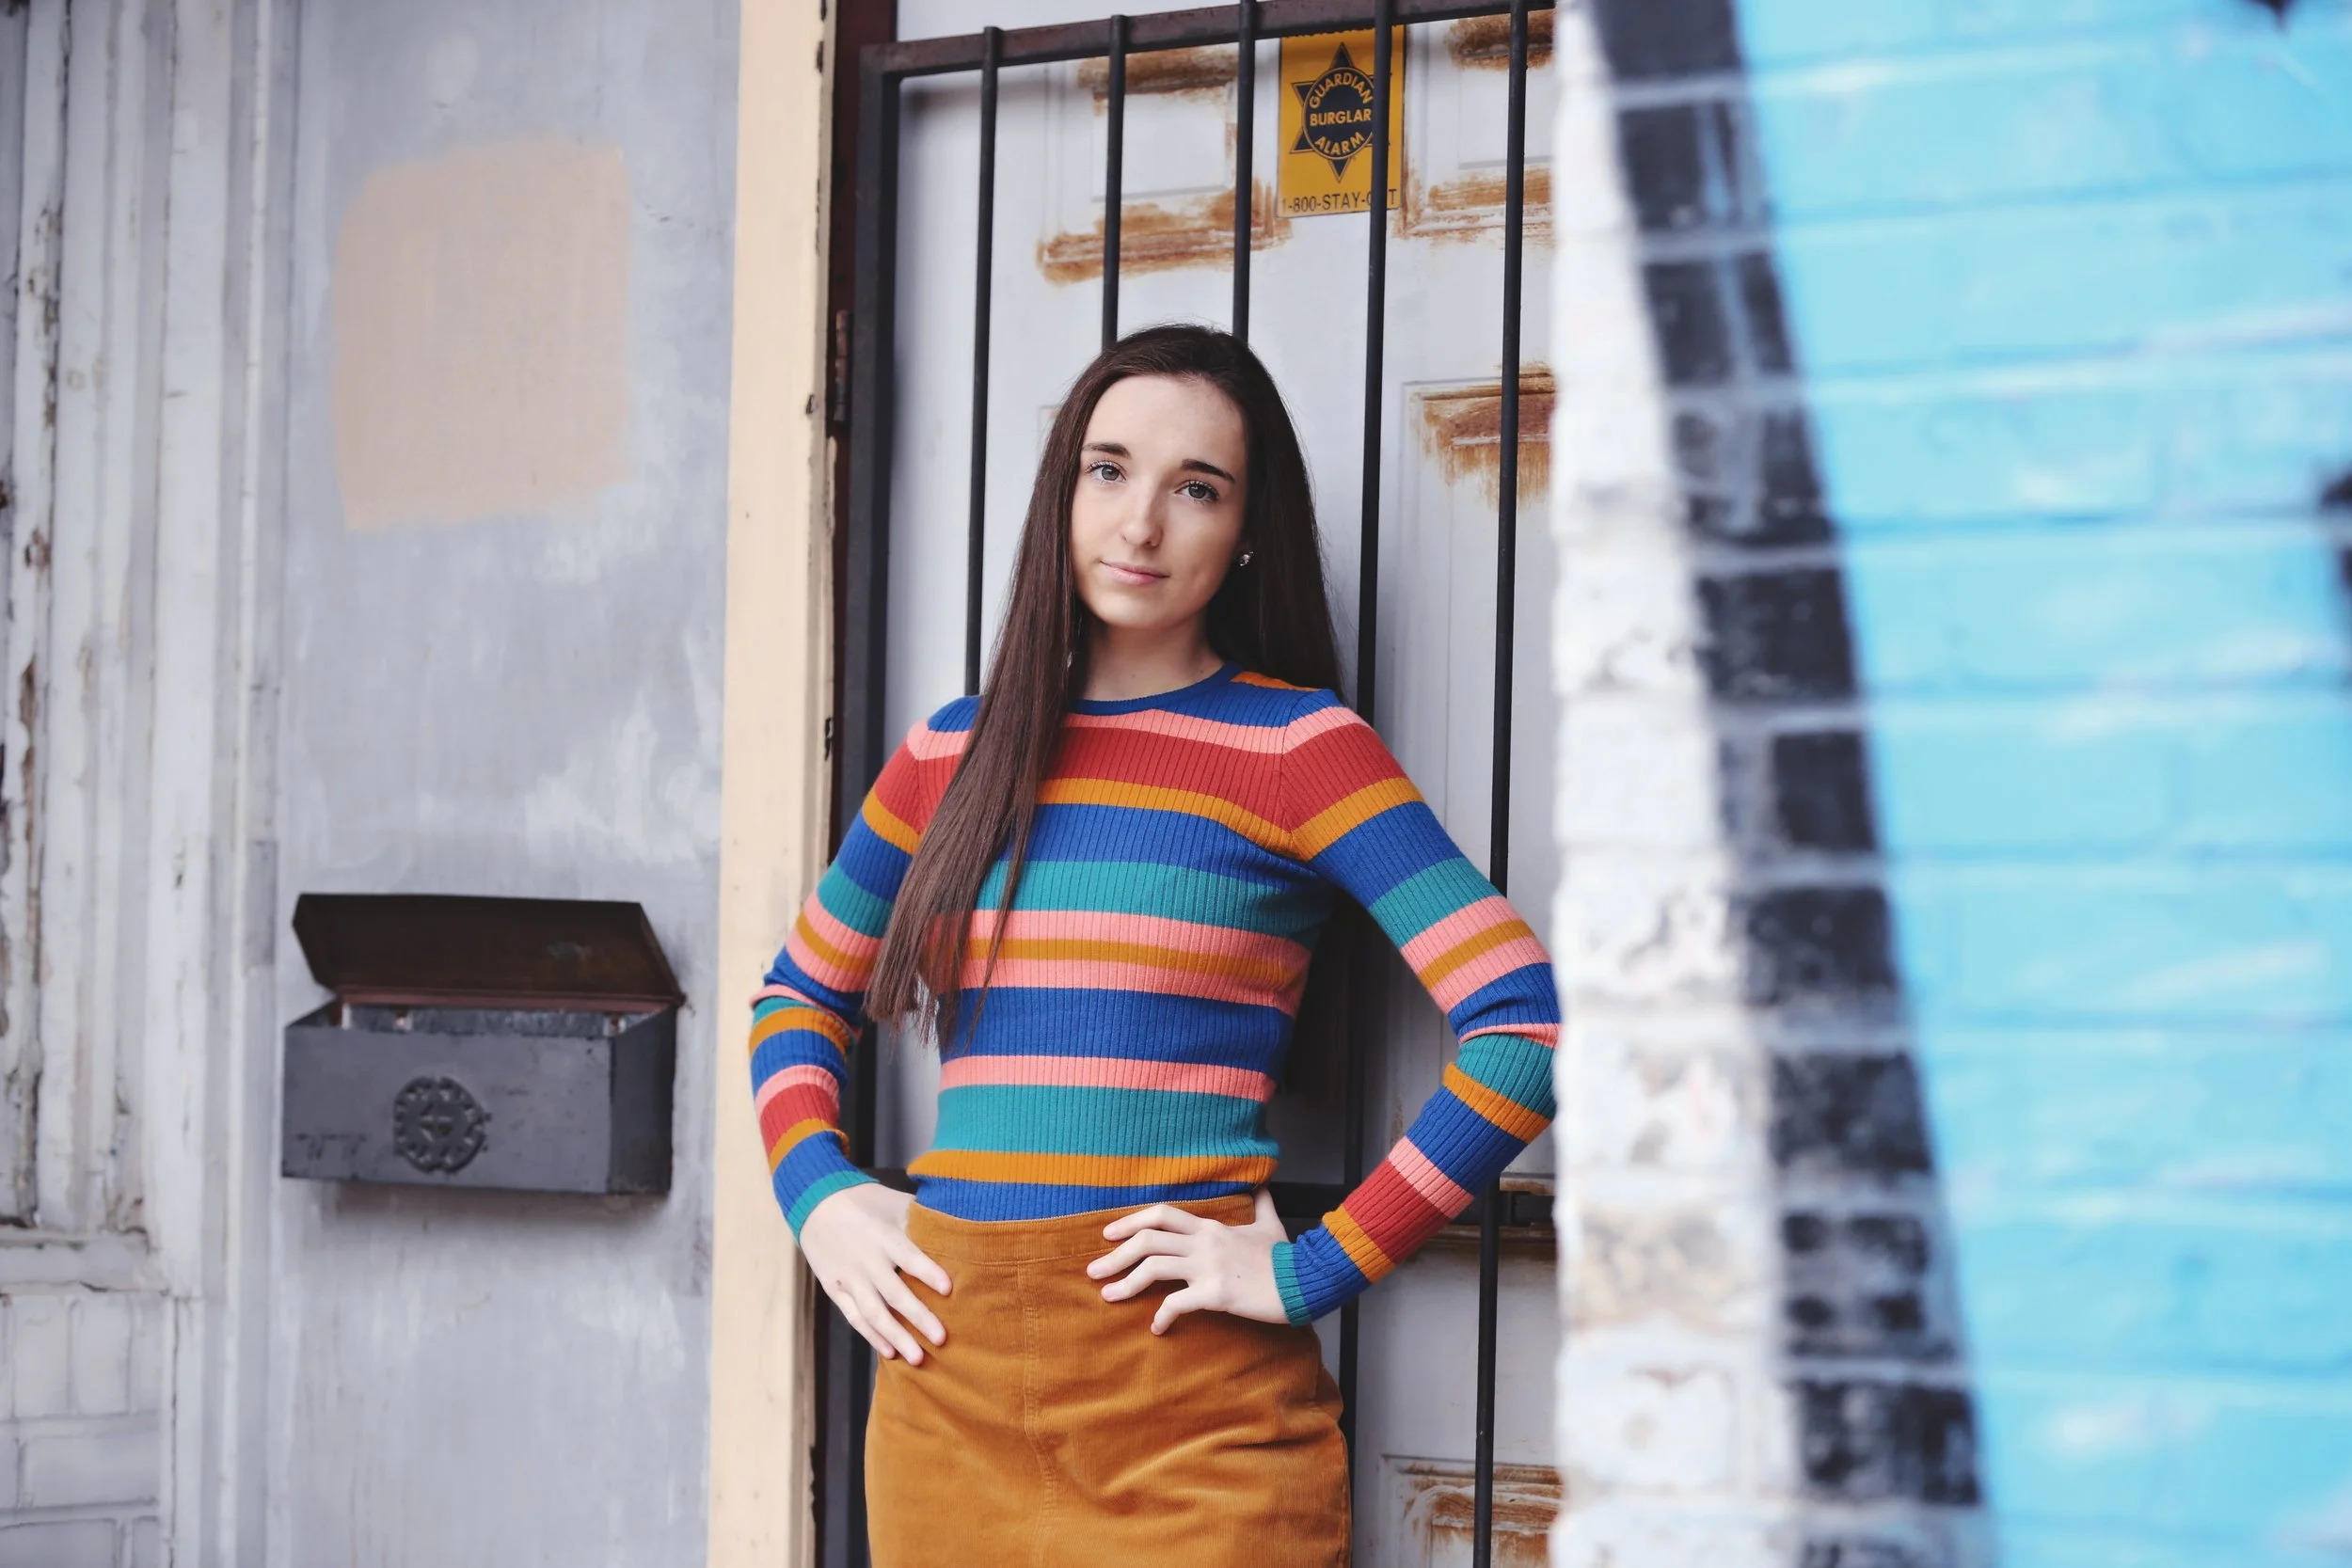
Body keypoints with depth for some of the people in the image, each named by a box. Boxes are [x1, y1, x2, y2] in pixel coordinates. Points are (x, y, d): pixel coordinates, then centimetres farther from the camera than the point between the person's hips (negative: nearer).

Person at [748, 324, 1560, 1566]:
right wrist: (816, 1193, 7)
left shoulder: (1297, 748, -3)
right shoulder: (957, 752, 11)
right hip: (949, 1375, 4)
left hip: (1189, 1393, -4)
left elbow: (1524, 1026, -12)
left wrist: (1313, 1269, -13)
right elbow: (801, 993, 25)